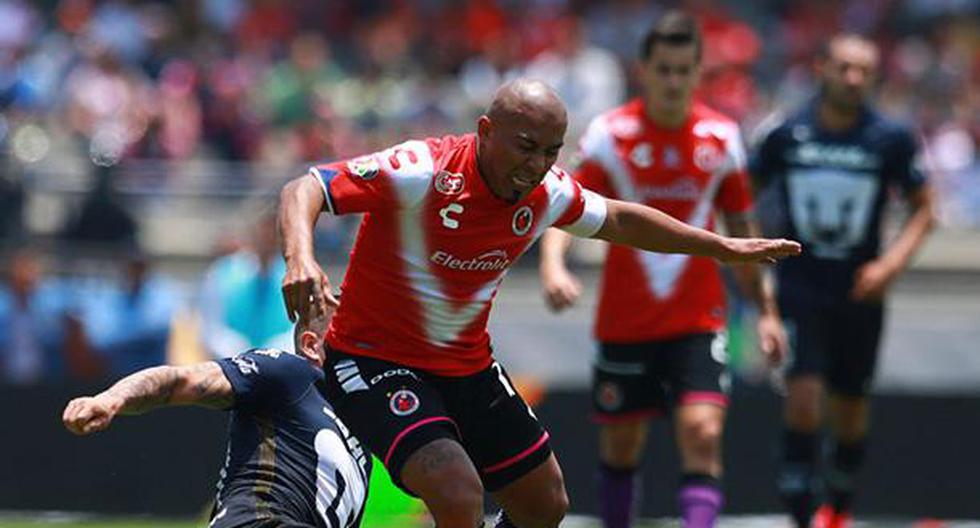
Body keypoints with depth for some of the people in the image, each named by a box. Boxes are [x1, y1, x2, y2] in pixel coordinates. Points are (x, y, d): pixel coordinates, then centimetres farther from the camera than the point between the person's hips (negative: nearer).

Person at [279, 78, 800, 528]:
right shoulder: (421, 171, -25)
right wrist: (300, 257, -49)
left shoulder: (548, 193, -4)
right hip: (374, 360, -7)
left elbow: (618, 220, 16)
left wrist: (724, 246, 20)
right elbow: (303, 190, -29)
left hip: (468, 367, 8)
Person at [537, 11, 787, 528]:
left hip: (698, 319, 0)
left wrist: (766, 309, 13)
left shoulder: (721, 136, 2)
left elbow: (741, 228, 12)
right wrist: (552, 267, -33)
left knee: (703, 434, -17)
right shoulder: (610, 133, -6)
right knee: (620, 446, 9)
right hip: (624, 323, 0)